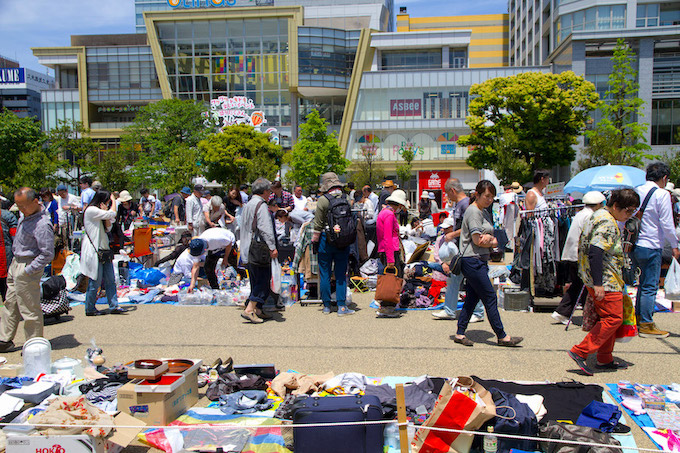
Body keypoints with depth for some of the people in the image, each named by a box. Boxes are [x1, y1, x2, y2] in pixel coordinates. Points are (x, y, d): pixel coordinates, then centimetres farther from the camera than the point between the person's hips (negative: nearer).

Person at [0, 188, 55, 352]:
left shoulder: (42, 225, -23)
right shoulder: (26, 216, 7)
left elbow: (47, 254, -23)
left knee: (29, 308, 0)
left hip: (27, 268, -10)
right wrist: (15, 263, 16)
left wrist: (28, 270, -20)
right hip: (16, 264, 10)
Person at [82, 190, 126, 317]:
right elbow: (112, 214, -18)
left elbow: (108, 228, 11)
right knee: (96, 281, -2)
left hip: (104, 250, 9)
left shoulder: (100, 212, 17)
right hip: (94, 251, -9)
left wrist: (105, 212, -1)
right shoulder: (91, 210, -12)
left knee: (110, 280, 7)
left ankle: (113, 306, 10)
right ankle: (90, 309, 10)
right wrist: (114, 201, -1)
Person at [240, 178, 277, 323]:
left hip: (248, 250, 10)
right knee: (263, 281, -6)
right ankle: (249, 310, -11)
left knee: (256, 281, 16)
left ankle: (256, 309, 20)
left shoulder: (248, 205, 18)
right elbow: (265, 229, -21)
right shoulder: (261, 205, -12)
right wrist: (272, 247, -21)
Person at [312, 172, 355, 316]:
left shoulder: (323, 200, -8)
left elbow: (318, 224, -7)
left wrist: (314, 242, 2)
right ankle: (341, 306, 4)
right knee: (341, 274, 6)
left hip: (326, 240, -3)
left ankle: (327, 306, 14)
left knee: (325, 274, 7)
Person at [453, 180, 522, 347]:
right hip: (473, 260, -9)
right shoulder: (473, 211, -11)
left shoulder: (484, 212, 19)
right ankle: (502, 337, 3)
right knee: (490, 298, -4)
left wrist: (490, 238, -7)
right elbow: (477, 240, -18)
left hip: (480, 261, 10)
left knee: (472, 299, 9)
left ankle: (460, 334, 15)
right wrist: (491, 242, 1)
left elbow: (494, 240, 16)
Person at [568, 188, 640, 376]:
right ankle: (580, 352, -5)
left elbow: (592, 249, 20)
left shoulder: (599, 216, 13)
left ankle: (605, 359, 25)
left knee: (608, 318, 16)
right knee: (613, 318, -5)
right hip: (605, 282, -11)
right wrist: (598, 284, -29)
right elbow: (595, 253, -29)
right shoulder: (607, 224, -19)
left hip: (601, 280, 11)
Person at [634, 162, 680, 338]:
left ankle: (638, 319, 25)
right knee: (650, 287, 0)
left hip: (635, 244, 7)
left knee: (643, 284, 19)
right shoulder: (662, 194, -10)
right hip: (651, 247, -6)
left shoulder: (636, 192, 7)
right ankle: (646, 325, 5)